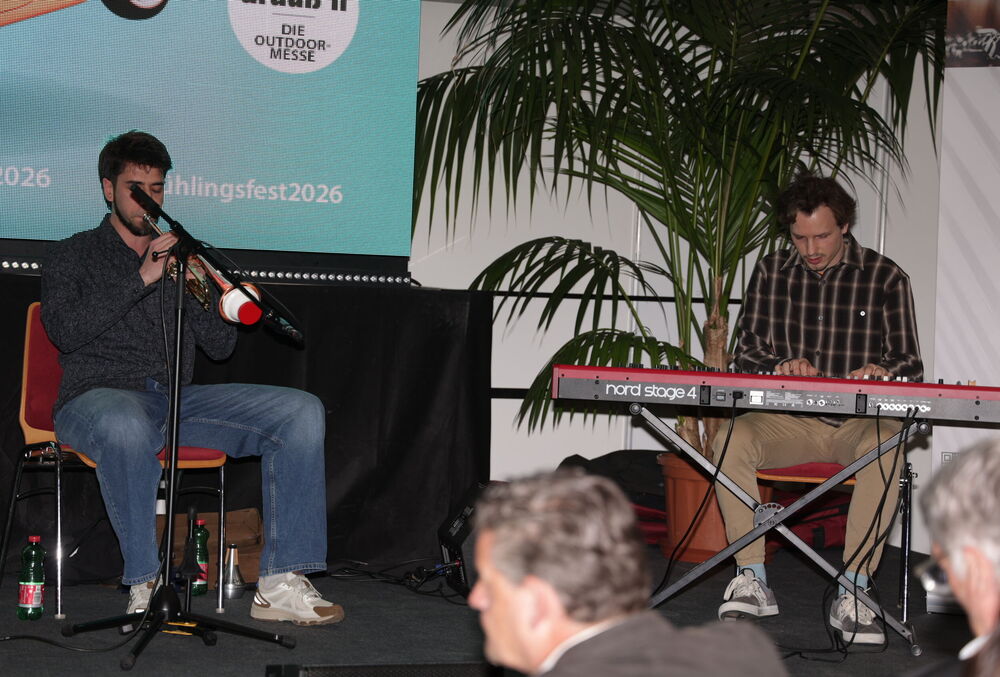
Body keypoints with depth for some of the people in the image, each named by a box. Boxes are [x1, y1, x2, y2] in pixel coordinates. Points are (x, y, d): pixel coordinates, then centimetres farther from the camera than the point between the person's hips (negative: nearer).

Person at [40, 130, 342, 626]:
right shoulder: (75, 256, 14)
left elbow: (221, 347, 15)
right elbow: (64, 330, -7)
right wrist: (141, 280, -12)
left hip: (179, 397, 5)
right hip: (101, 395, -4)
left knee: (302, 412, -17)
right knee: (128, 426, -44)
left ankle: (280, 584, -24)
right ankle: (145, 584, -30)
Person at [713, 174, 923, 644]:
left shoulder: (885, 278, 5)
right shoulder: (771, 272, 11)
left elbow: (910, 365, 5)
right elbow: (746, 353, 10)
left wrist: (883, 371, -20)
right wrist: (781, 367, -13)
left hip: (859, 420, -2)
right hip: (788, 420, 2)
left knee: (884, 449, -38)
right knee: (731, 440, -30)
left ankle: (852, 594, -34)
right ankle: (752, 580, -23)